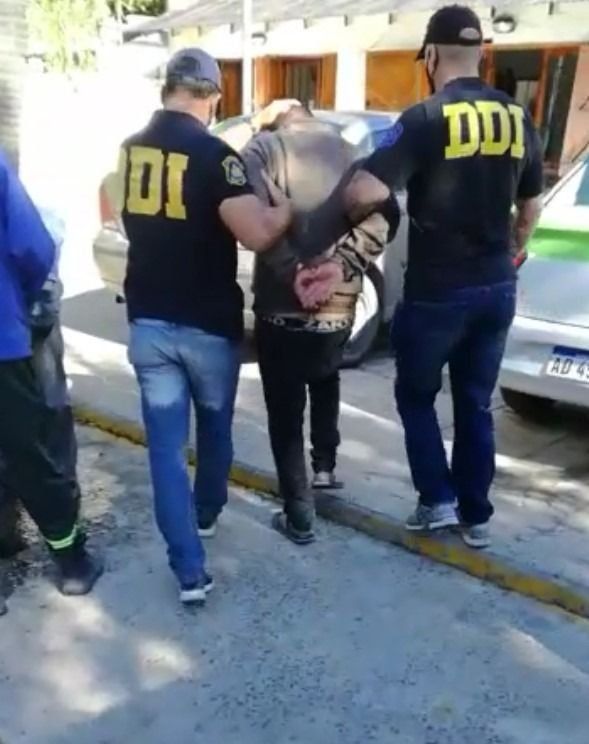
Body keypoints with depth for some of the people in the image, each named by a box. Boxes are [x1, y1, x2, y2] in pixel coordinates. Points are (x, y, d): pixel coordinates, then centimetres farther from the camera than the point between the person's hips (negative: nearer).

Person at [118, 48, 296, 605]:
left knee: (165, 443, 7)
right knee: (214, 426, 22)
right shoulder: (214, 153, -15)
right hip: (208, 324, -4)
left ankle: (189, 571, 6)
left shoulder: (131, 148, 5)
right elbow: (257, 234, -27)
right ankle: (207, 514, 43)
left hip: (147, 321, 4)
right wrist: (292, 204, -6)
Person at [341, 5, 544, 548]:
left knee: (416, 396, 17)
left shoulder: (426, 119, -13)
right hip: (497, 289, 6)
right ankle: (476, 517, 25)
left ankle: (438, 501, 17)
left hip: (437, 291, -5)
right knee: (476, 405, 16)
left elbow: (367, 193, -24)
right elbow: (530, 208, 15)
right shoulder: (518, 118, 6)